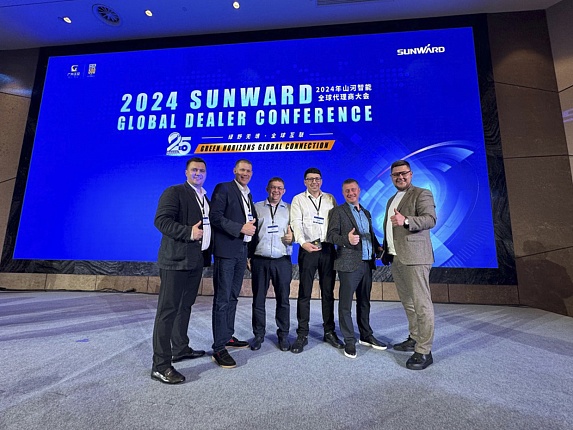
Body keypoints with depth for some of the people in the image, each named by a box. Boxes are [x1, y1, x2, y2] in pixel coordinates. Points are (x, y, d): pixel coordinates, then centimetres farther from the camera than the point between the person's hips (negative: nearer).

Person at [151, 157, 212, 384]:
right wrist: (188, 232, -28)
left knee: (185, 307, 19)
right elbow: (161, 220, -17)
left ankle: (180, 348, 34)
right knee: (168, 310, -2)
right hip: (176, 260, -8)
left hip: (196, 261, 9)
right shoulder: (174, 192, -6)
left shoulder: (205, 198, 19)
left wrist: (206, 255, 16)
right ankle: (160, 365, 7)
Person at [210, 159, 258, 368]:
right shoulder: (223, 189, -5)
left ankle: (228, 336, 29)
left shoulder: (248, 195, 19)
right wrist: (241, 228, -18)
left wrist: (252, 226, 7)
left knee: (232, 297, 16)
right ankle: (219, 348, 5)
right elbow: (215, 217, -15)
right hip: (226, 251, -8)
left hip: (242, 251, 8)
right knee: (222, 299, -3)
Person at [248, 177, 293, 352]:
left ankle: (283, 335, 21)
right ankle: (258, 334, 22)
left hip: (282, 260, 0)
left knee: (283, 299, 5)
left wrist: (292, 237, -10)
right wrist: (248, 256, 1)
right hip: (260, 260, 0)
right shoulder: (257, 207, 10)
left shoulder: (289, 209, 11)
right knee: (258, 299, 7)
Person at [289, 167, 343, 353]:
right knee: (305, 293, 2)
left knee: (328, 292, 10)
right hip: (308, 248, -2)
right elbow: (296, 223, -8)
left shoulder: (330, 199, 14)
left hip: (328, 248, 3)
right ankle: (302, 335, 12)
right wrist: (303, 242, -25)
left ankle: (329, 331, 23)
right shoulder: (298, 199, 5)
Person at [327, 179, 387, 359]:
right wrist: (347, 239, -28)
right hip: (349, 264, -6)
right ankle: (349, 341, 15)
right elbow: (331, 235, -10)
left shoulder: (366, 213, 19)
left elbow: (371, 235, 22)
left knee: (364, 302, 17)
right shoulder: (338, 211, -2)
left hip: (367, 263, 7)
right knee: (346, 304, 2)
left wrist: (378, 247, 3)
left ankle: (366, 336, 32)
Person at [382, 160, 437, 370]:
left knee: (421, 303, -4)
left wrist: (406, 220, -31)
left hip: (414, 257, -8)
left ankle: (424, 351, 3)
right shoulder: (391, 200, 23)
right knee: (408, 302, 15)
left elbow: (430, 219, -15)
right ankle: (415, 339, 28)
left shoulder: (422, 194, -1)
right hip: (396, 258, 8)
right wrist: (386, 253, 20)